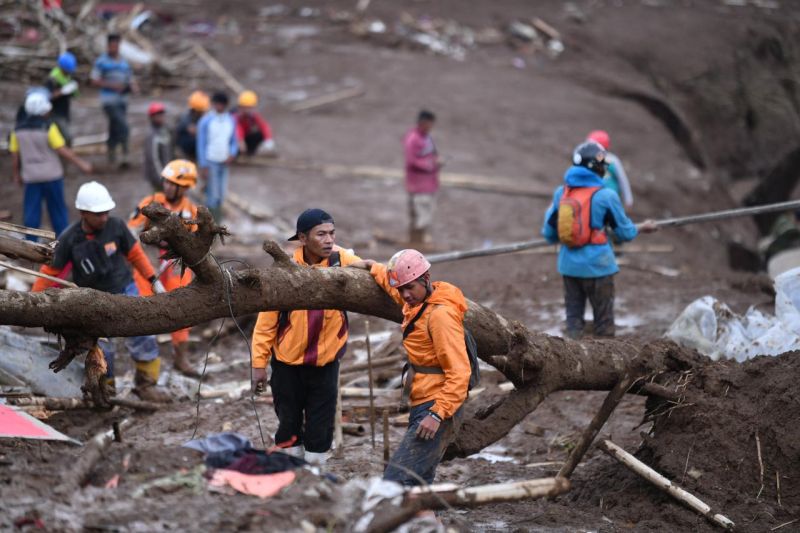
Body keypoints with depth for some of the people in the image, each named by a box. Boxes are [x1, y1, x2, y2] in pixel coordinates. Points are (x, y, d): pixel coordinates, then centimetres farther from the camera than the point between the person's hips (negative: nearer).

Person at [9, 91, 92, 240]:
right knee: (57, 209, 10)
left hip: (30, 177, 3)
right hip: (51, 175, -3)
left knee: (31, 212, 7)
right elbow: (63, 151, -15)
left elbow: (14, 156, 1)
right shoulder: (48, 128, -15)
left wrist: (16, 176, 14)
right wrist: (81, 164, -7)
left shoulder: (18, 130, -2)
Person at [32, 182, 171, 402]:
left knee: (142, 337, -5)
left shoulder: (115, 226, -15)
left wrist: (154, 281, 4)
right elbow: (51, 271, -6)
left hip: (124, 291, 1)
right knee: (101, 350, 3)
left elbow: (135, 253, 1)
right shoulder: (69, 239, -17)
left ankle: (146, 383, 10)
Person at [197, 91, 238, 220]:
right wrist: (203, 166, -11)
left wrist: (232, 154, -7)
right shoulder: (205, 121, -9)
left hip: (224, 162, 5)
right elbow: (201, 144, -8)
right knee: (213, 196, -6)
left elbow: (234, 140, 14)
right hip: (211, 162, -5)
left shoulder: (231, 120, 5)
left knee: (221, 195, 8)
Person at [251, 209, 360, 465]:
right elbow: (267, 319, -11)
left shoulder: (341, 260, -11)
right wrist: (259, 362, -9)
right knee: (289, 424, 9)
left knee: (320, 431, 8)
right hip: (287, 361, -2)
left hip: (326, 361, 2)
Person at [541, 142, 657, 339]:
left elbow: (549, 234, 6)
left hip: (569, 265, 4)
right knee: (603, 320, 8)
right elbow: (625, 232, -1)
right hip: (597, 266, -4)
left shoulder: (561, 193, 0)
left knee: (573, 317, 13)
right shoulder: (605, 196, -12)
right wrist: (643, 228, 19)